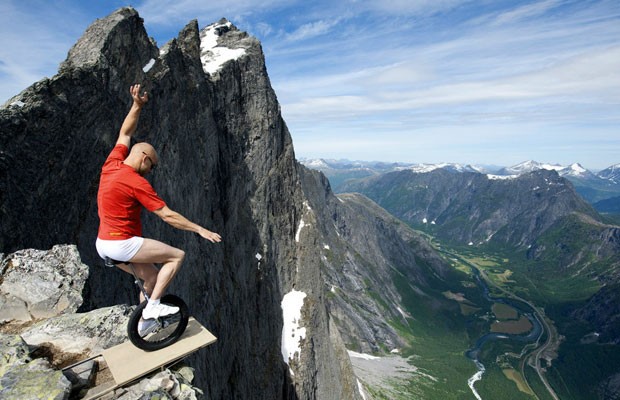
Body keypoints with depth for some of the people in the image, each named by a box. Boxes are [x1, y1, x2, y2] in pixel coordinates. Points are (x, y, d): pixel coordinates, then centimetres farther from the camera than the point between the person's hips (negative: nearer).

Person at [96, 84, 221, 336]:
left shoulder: (111, 164, 2)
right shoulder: (137, 183, -20)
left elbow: (125, 134, 17)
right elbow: (168, 216, -21)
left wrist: (137, 105, 13)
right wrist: (200, 229, -16)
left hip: (103, 244, 9)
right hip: (122, 244, -9)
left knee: (152, 276, 17)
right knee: (177, 255, -5)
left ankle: (144, 323, 28)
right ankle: (153, 305, -5)